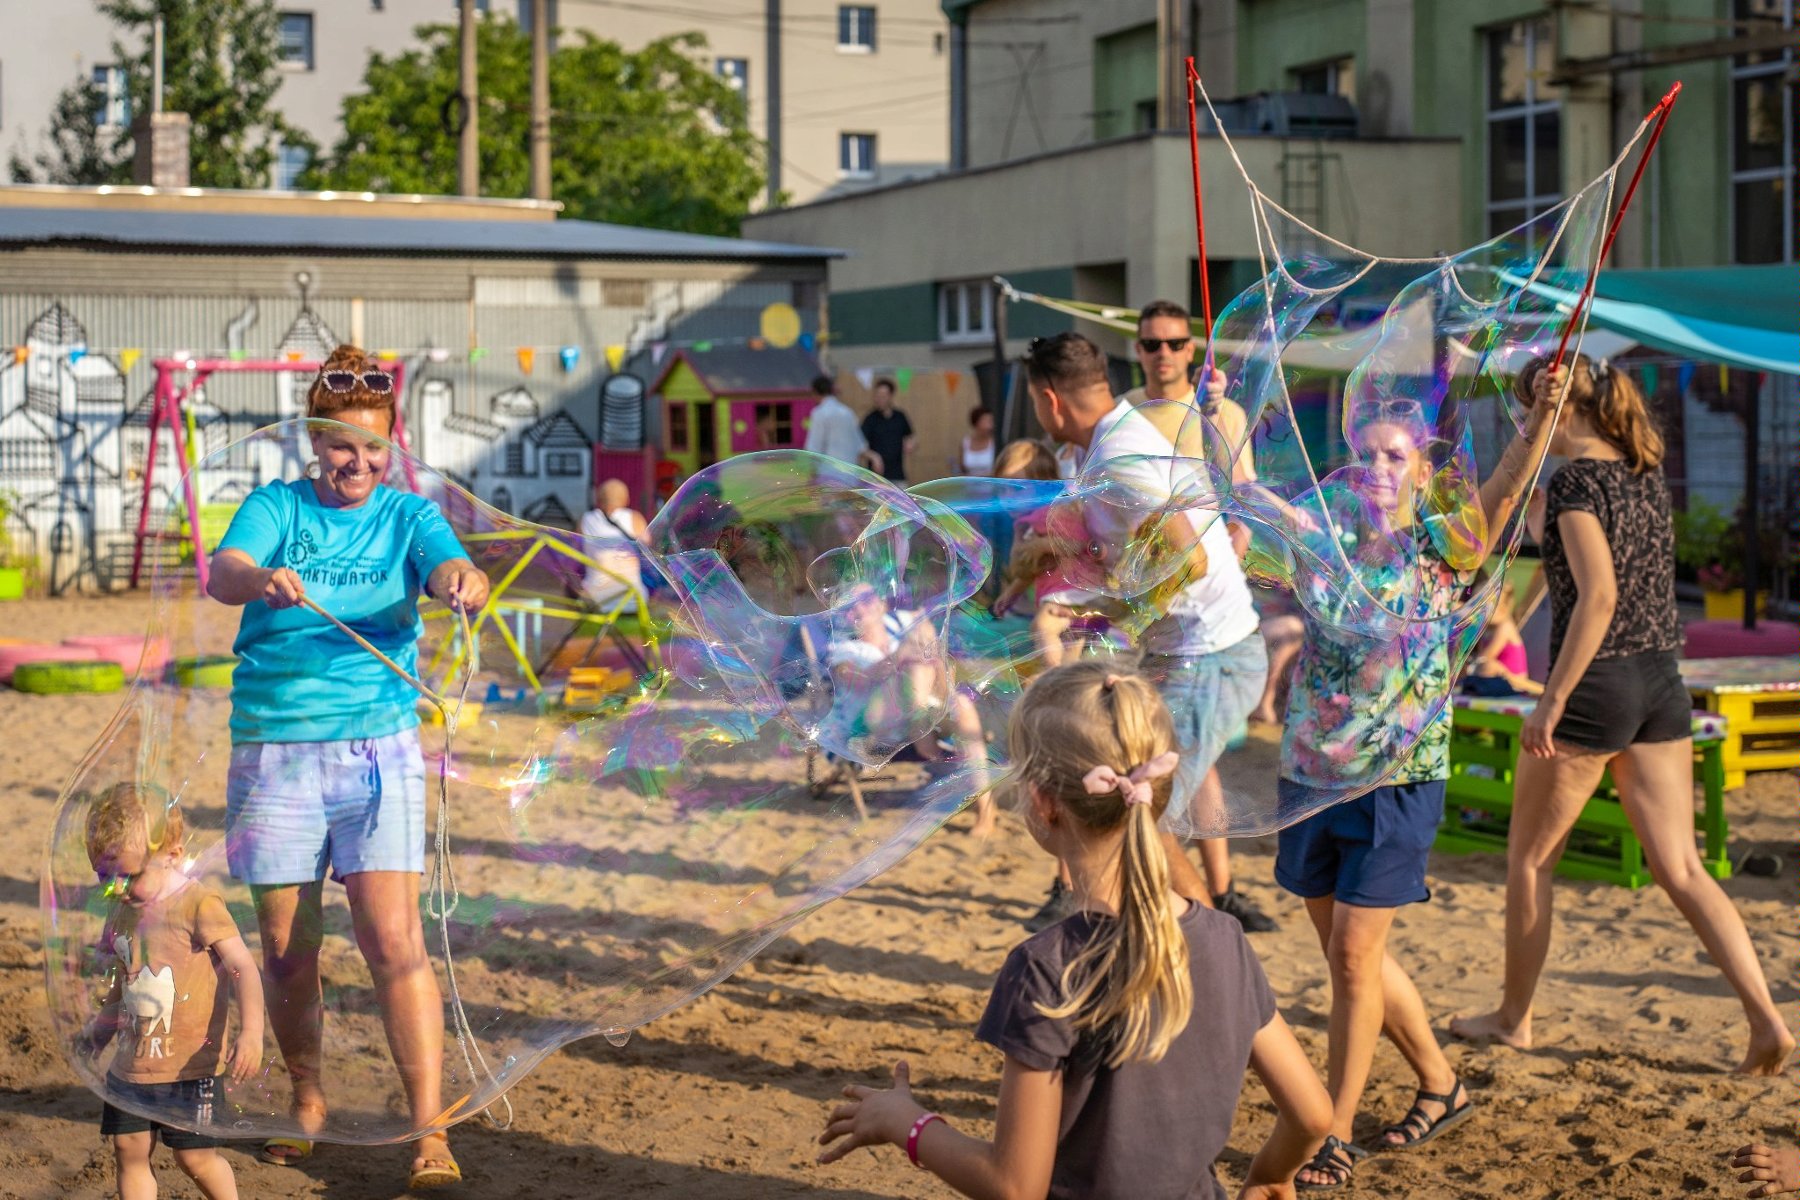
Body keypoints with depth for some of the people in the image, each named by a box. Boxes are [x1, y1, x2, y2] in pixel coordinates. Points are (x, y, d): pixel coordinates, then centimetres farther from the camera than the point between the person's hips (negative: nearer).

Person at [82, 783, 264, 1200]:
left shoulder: (199, 904, -13)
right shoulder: (122, 915, 9)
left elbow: (243, 967, -17)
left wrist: (251, 1033, -27)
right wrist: (100, 1029, 9)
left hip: (190, 1065, -7)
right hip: (132, 1065, 7)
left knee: (195, 1155, 0)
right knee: (129, 1150, 6)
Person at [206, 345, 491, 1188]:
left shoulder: (407, 516, 5)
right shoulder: (277, 506, 4)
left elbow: (452, 572, -13)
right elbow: (222, 573, -15)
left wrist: (464, 581, -39)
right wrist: (261, 579, -39)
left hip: (377, 748, -1)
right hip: (273, 756, 1)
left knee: (394, 941, -11)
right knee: (287, 952, 7)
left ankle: (430, 1132, -10)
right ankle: (306, 1099, 29)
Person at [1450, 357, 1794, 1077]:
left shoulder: (1575, 481, -15)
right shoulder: (1647, 470, 9)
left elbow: (1599, 594, -24)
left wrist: (1552, 700, -22)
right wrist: (1562, 395, 18)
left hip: (1594, 686, -7)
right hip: (1661, 682, 7)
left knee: (1529, 857, 12)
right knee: (1680, 868, 7)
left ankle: (1513, 1018, 23)